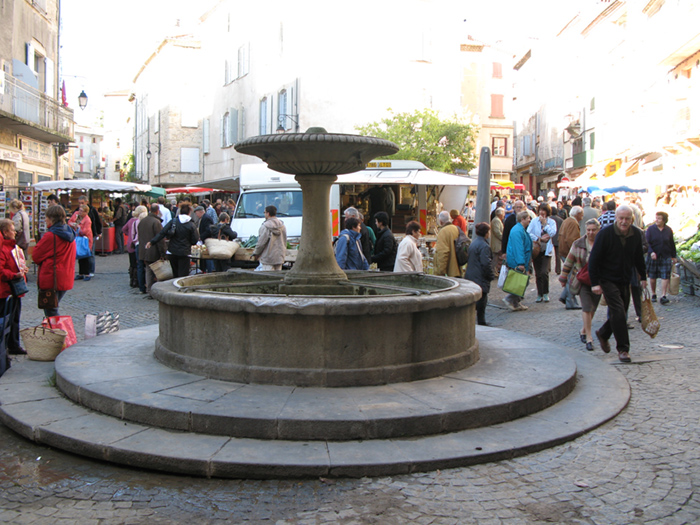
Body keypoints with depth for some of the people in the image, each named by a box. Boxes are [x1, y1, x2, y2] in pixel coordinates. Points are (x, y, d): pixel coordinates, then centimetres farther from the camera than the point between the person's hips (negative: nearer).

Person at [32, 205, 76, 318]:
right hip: (66, 279, 8)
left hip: (50, 280, -8)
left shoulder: (50, 236, -17)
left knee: (50, 313, 0)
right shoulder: (70, 235, 7)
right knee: (54, 308, 20)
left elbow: (36, 256, -10)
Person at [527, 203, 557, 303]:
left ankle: (545, 293, 4)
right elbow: (528, 233, -8)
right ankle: (540, 294, 17)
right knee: (538, 274, 6)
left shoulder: (552, 222, 3)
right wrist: (539, 239, -12)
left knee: (544, 272, -14)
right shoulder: (534, 221, 3)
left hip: (546, 250, -1)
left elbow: (552, 233, -13)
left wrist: (545, 223, -10)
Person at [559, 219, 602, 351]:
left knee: (592, 308, 9)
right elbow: (569, 262, 5)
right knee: (586, 307, -11)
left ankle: (584, 330, 33)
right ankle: (589, 337, -8)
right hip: (582, 280, -1)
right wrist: (563, 278, 6)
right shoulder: (578, 244, -2)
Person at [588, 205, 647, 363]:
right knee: (618, 311, -15)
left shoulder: (636, 235, -1)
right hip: (608, 279, -5)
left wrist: (643, 277, 16)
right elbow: (593, 259, -13)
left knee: (621, 313, 11)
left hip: (625, 281, 5)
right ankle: (622, 349, -8)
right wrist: (595, 283, -16)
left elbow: (639, 258, 15)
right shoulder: (605, 233, -15)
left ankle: (603, 333, 38)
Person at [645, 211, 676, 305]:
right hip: (653, 256, -1)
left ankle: (663, 296, -8)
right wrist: (651, 252, -22)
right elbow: (647, 243, -7)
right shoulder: (651, 229, -3)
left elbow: (672, 244, 11)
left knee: (665, 276, -6)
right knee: (652, 276, 7)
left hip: (666, 257, 1)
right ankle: (653, 294, 22)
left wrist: (673, 256, 12)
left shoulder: (668, 230, 3)